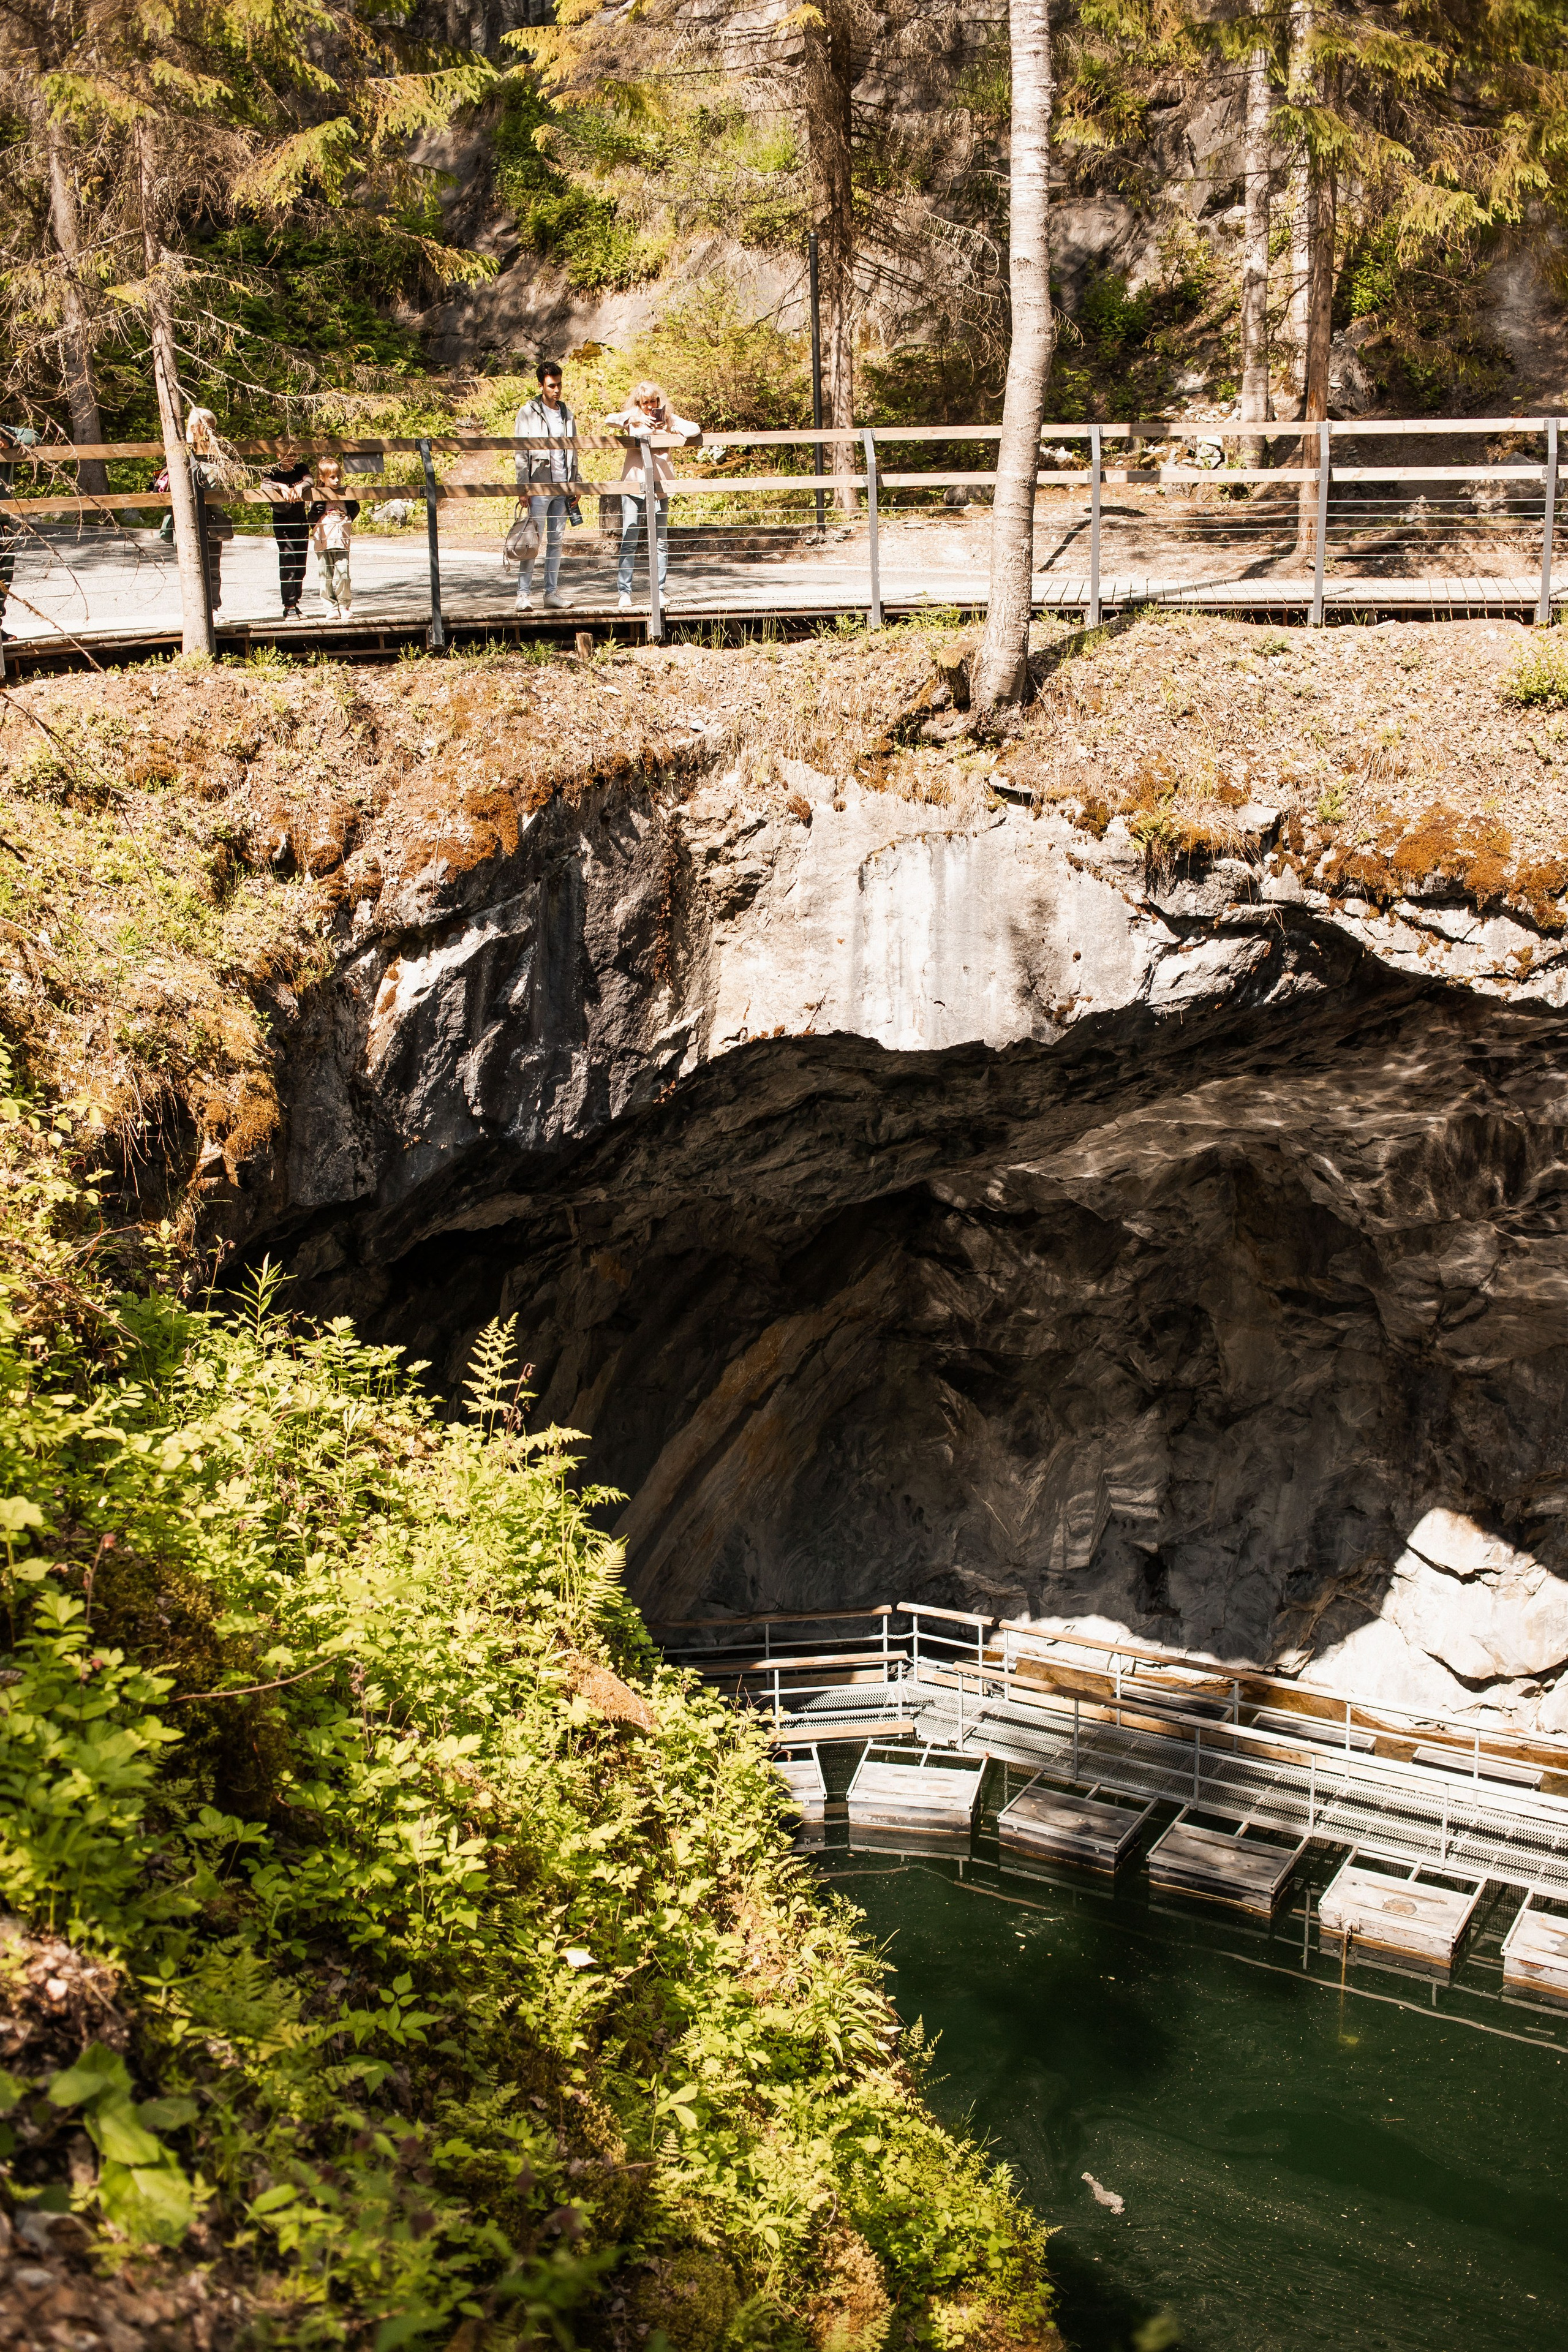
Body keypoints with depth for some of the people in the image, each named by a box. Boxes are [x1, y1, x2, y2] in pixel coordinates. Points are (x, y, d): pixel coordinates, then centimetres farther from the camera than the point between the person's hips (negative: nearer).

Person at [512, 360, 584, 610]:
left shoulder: (567, 414, 15)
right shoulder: (528, 413, 0)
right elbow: (521, 453, -3)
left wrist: (575, 484, 12)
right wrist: (524, 487, -11)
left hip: (563, 486, 5)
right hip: (539, 486, -5)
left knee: (556, 540, 7)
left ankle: (552, 591, 12)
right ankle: (524, 594, -8)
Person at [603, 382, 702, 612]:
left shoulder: (667, 419, 9)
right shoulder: (632, 418, 7)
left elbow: (695, 429, 1)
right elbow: (609, 421, -9)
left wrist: (667, 430, -9)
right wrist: (633, 419, -21)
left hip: (660, 487, 1)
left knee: (660, 542, 2)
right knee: (629, 542, -5)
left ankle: (659, 592, 8)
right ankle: (624, 592, -4)